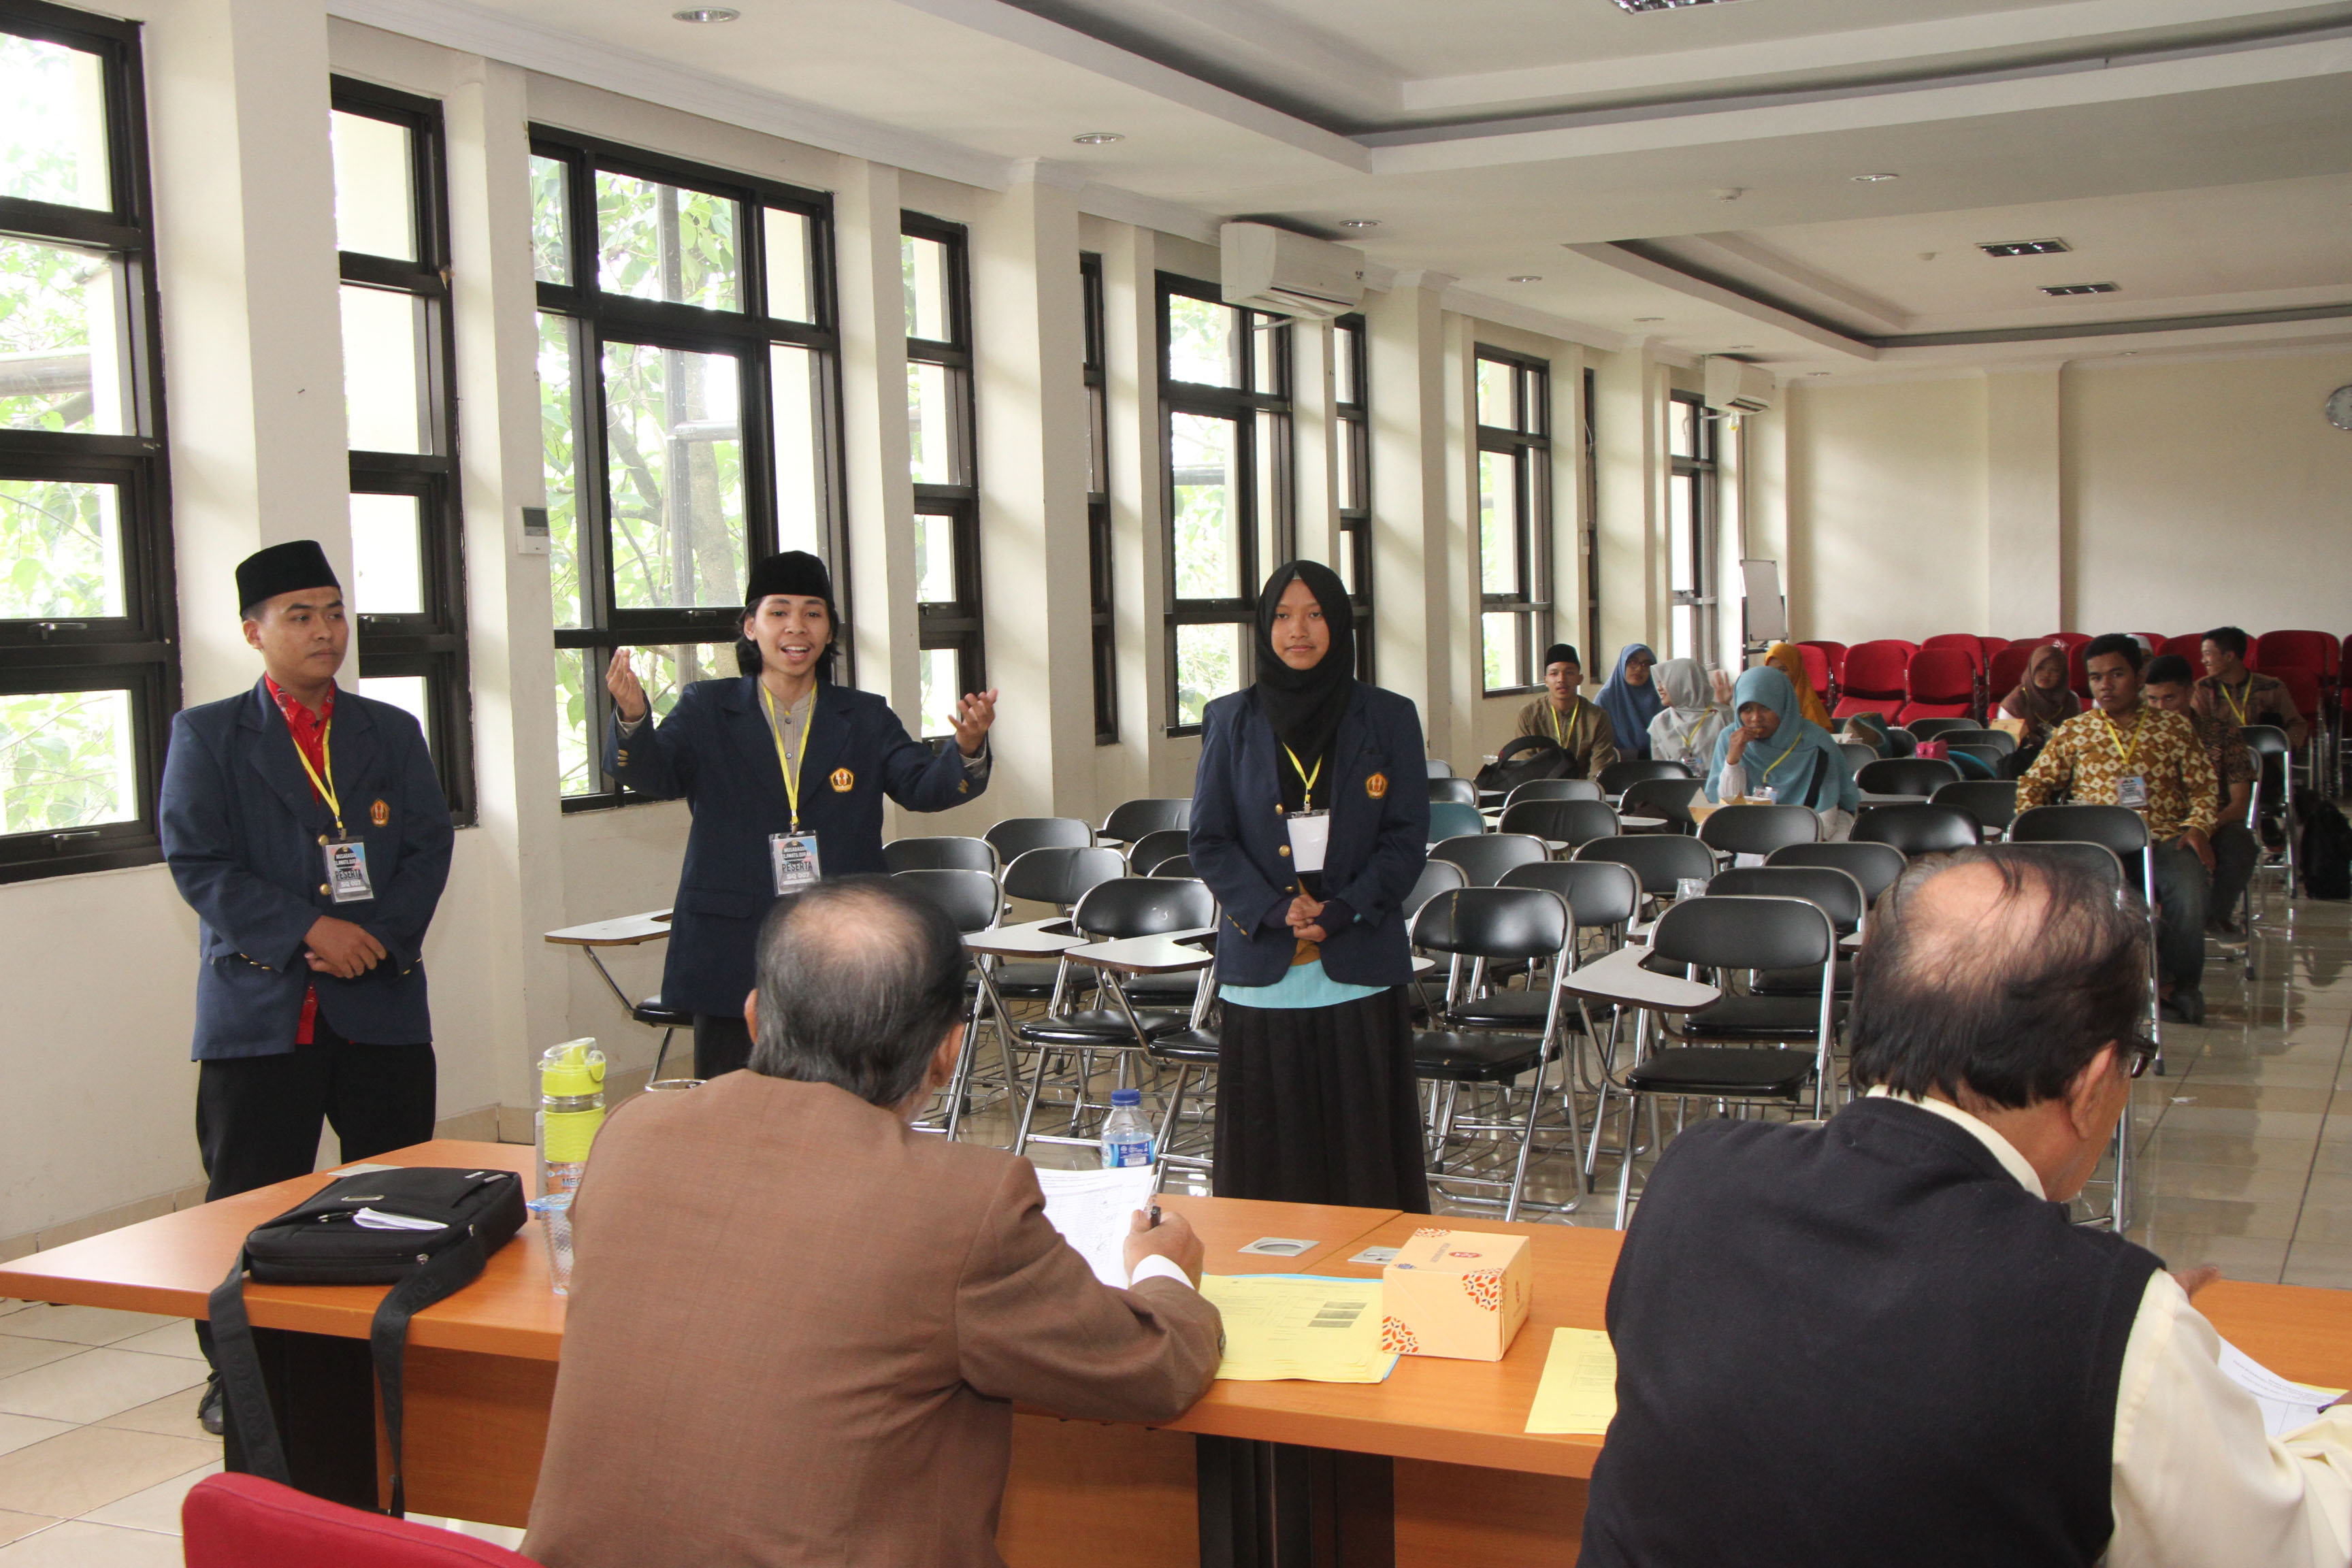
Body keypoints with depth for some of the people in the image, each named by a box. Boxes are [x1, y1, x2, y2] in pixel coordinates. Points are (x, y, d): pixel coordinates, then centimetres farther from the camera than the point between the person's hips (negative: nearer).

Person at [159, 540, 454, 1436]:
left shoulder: (392, 732, 13)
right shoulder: (206, 735, 4)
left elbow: (429, 847, 5)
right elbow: (197, 862, -6)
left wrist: (383, 935, -12)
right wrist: (307, 931, -16)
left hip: (381, 1001, 2)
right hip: (259, 1003, -2)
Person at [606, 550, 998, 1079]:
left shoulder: (865, 719, 10)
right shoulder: (707, 710, 6)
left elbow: (922, 786, -3)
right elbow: (654, 773, -10)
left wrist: (967, 751, -26)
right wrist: (632, 720, -33)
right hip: (733, 964, -1)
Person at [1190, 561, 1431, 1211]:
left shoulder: (1388, 719, 5)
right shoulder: (1232, 721, 6)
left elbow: (1407, 838, 1)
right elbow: (1209, 841, 2)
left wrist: (1341, 911, -13)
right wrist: (1275, 911, -12)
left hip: (1359, 969, 0)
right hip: (1263, 970, 1)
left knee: (1366, 1145, 2)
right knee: (1269, 1154, 3)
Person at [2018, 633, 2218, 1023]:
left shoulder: (2173, 727, 16)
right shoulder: (2073, 731, 18)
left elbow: (2205, 787, 13)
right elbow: (2034, 784, 16)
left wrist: (2198, 827, -6)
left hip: (2164, 838, 0)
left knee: (2188, 891, -33)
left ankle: (2181, 985, -8)